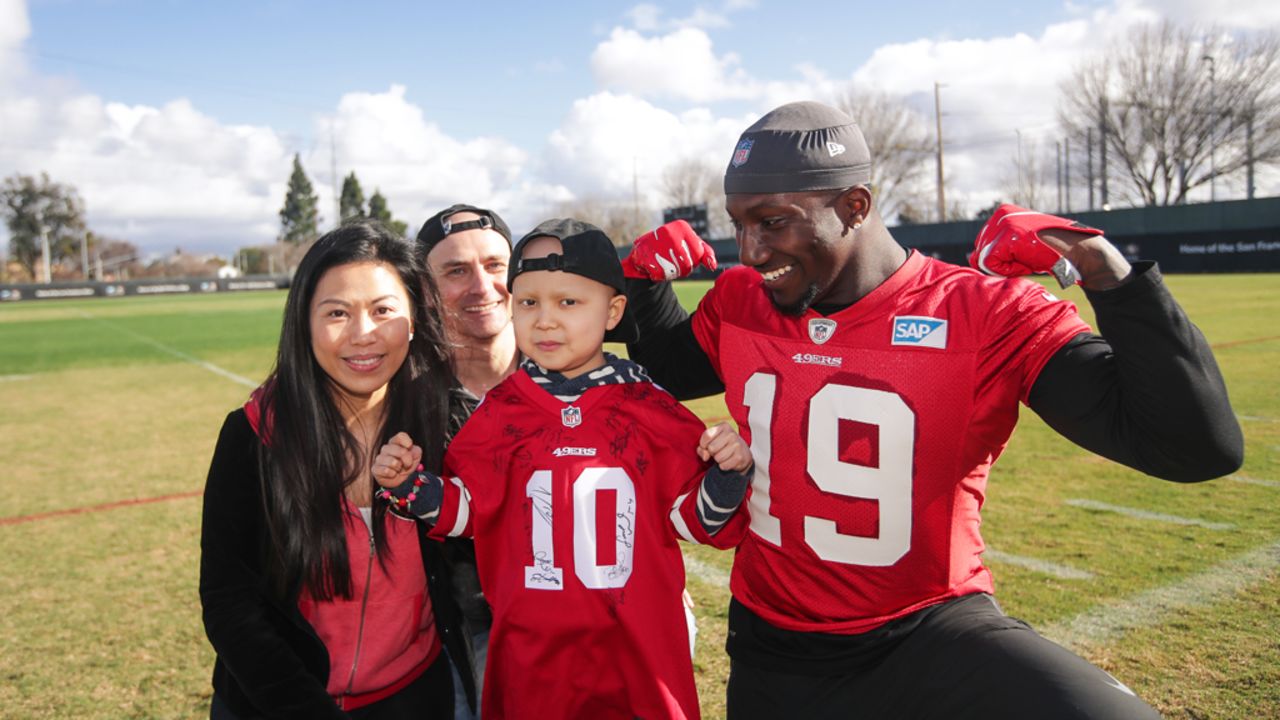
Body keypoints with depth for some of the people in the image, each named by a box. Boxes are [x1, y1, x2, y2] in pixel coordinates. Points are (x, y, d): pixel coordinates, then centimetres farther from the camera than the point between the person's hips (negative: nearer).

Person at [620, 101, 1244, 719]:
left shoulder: (987, 317, -15)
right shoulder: (738, 303, -2)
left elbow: (1200, 445, -18)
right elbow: (666, 374, 19)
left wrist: (1105, 271, -27)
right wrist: (646, 278, 1)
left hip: (931, 637, -3)